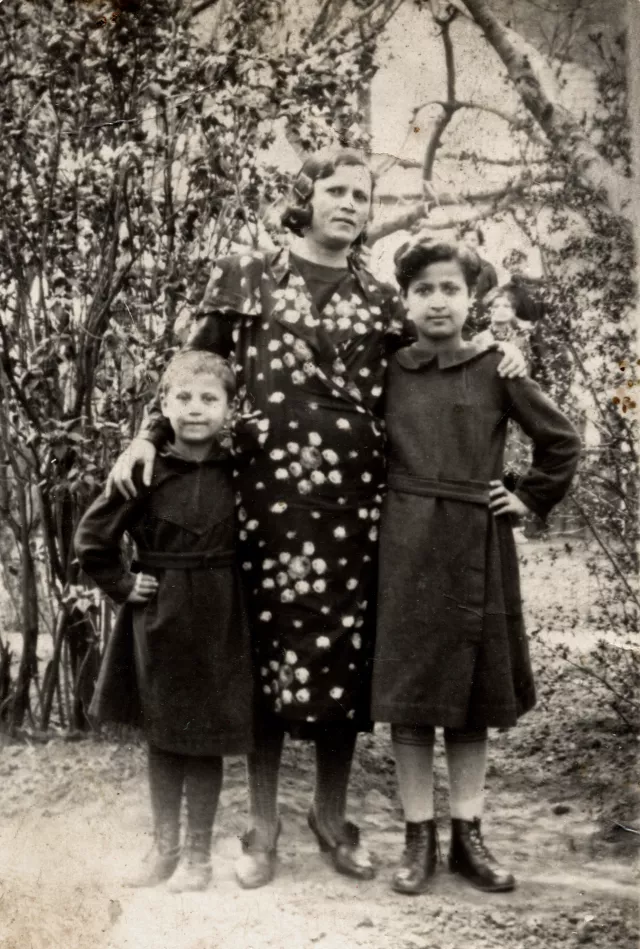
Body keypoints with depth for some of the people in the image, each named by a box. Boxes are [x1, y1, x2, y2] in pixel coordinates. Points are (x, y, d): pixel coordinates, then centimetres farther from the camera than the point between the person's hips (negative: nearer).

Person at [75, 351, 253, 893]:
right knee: (161, 737, 13)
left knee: (206, 741, 7)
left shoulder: (237, 472, -5)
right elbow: (92, 538, -1)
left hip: (218, 622, 0)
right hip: (159, 618, 0)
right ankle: (165, 849, 27)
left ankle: (198, 855, 21)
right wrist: (122, 584, -2)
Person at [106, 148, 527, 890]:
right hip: (271, 488, -2)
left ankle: (332, 815, 20)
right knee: (269, 646, 2)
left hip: (356, 495, 2)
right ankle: (262, 825, 14)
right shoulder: (243, 278, 9)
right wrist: (150, 437, -4)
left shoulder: (383, 301, 15)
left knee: (346, 649, 4)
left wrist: (496, 358, 4)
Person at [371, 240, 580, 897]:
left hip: (478, 547, 0)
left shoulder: (496, 369, 1)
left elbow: (561, 441, 9)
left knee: (475, 698, 8)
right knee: (408, 699, 3)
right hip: (406, 546, 0)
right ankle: (418, 839, 13)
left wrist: (531, 499, 6)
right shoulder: (388, 371, 4)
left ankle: (468, 836, 18)